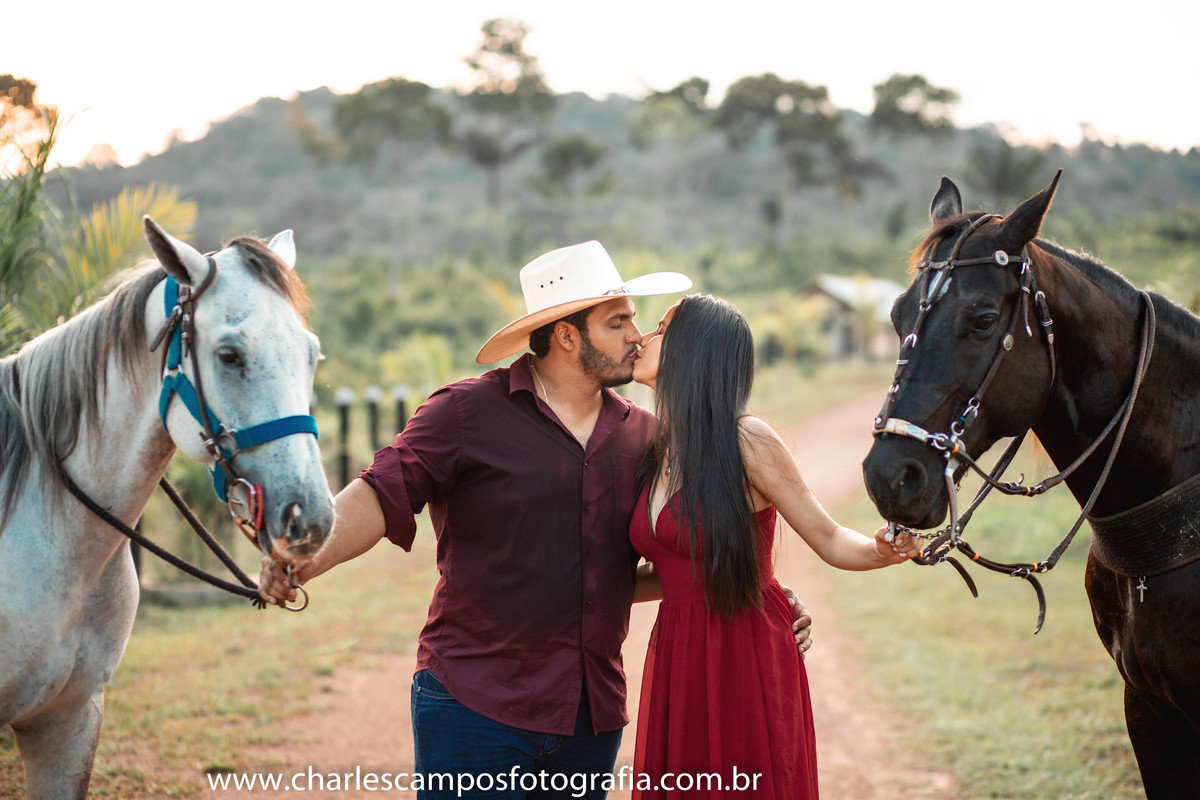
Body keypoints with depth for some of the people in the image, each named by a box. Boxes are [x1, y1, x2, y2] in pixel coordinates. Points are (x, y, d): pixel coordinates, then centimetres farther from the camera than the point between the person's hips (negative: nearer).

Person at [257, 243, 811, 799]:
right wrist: (306, 557, -32)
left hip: (594, 716, 5)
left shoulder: (643, 435, 11)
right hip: (474, 705, -5)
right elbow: (382, 495, -14)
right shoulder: (468, 413, -5)